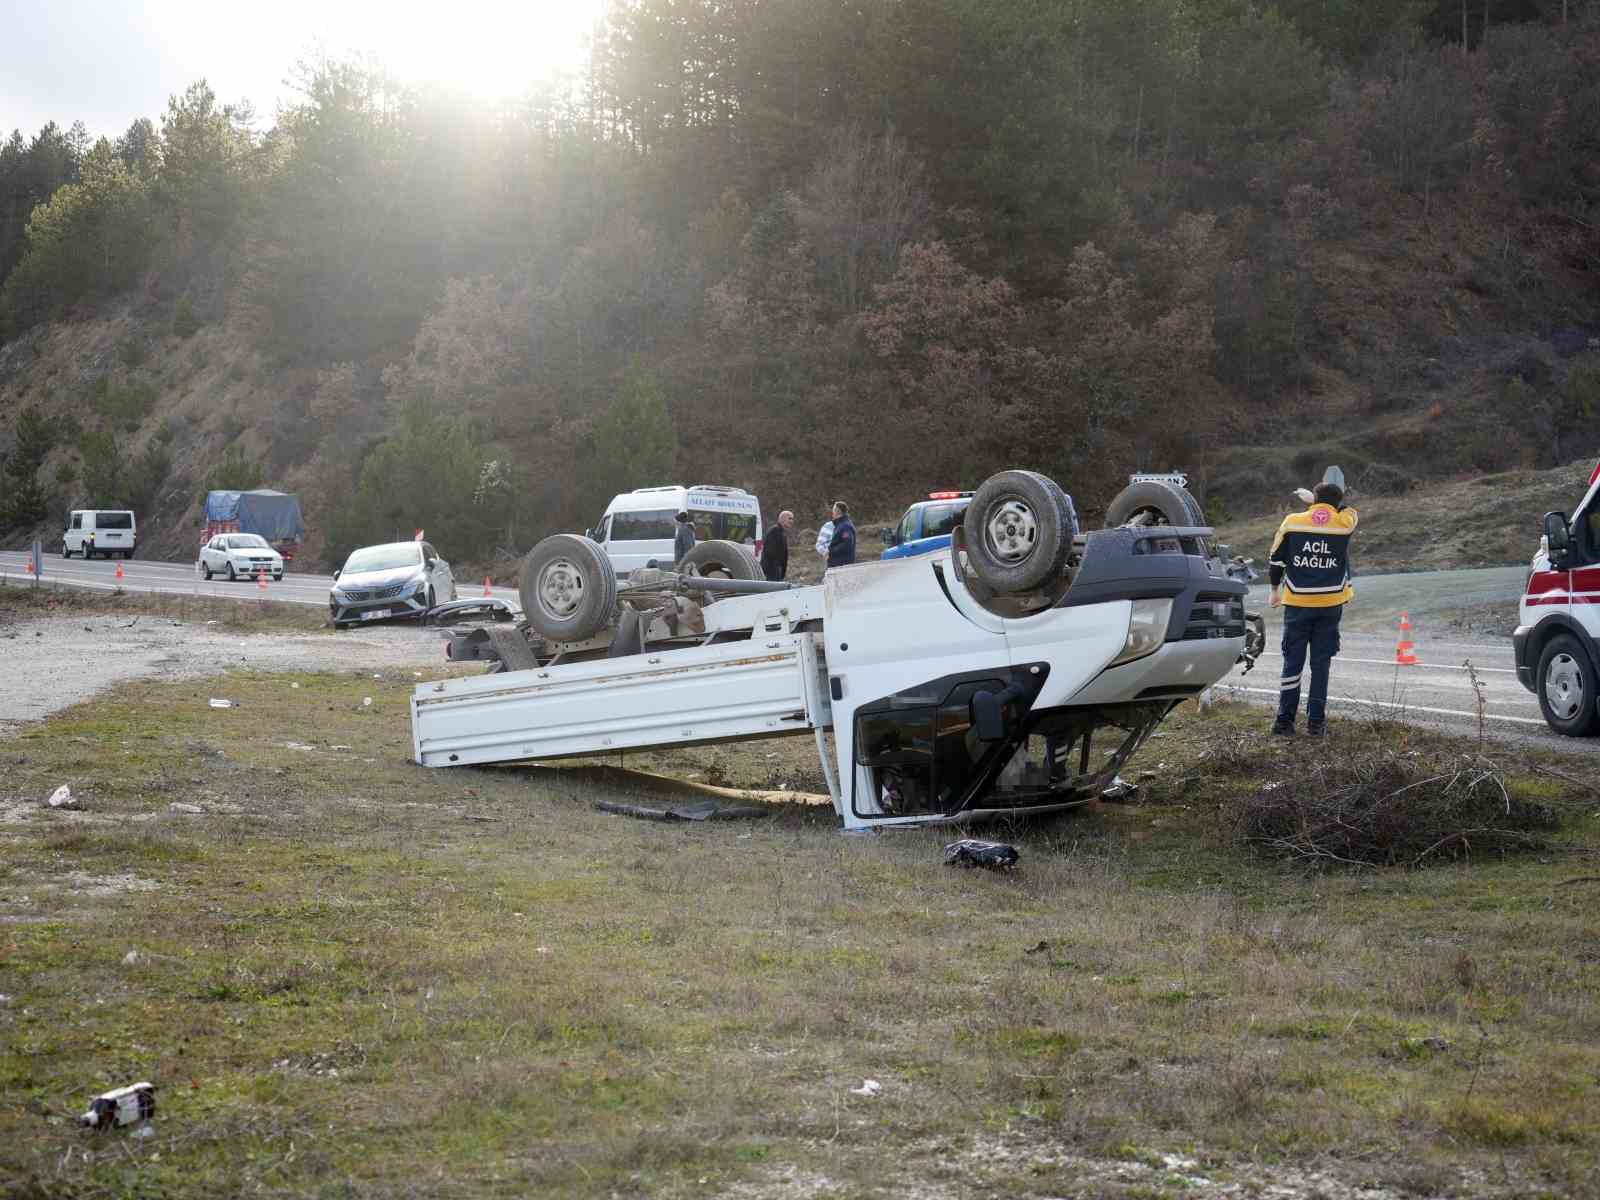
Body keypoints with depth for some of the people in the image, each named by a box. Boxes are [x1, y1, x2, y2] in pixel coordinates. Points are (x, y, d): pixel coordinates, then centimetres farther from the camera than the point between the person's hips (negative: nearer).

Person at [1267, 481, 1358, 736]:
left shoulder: (1292, 523, -3)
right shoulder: (1346, 522, -3)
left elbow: (1275, 560, 5)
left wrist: (1275, 590, 19)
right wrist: (1331, 502, 34)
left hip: (1297, 603, 0)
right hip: (1331, 604, 0)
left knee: (1292, 662, 7)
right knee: (1321, 663, 8)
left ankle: (1285, 720, 4)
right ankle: (1316, 722, 9)